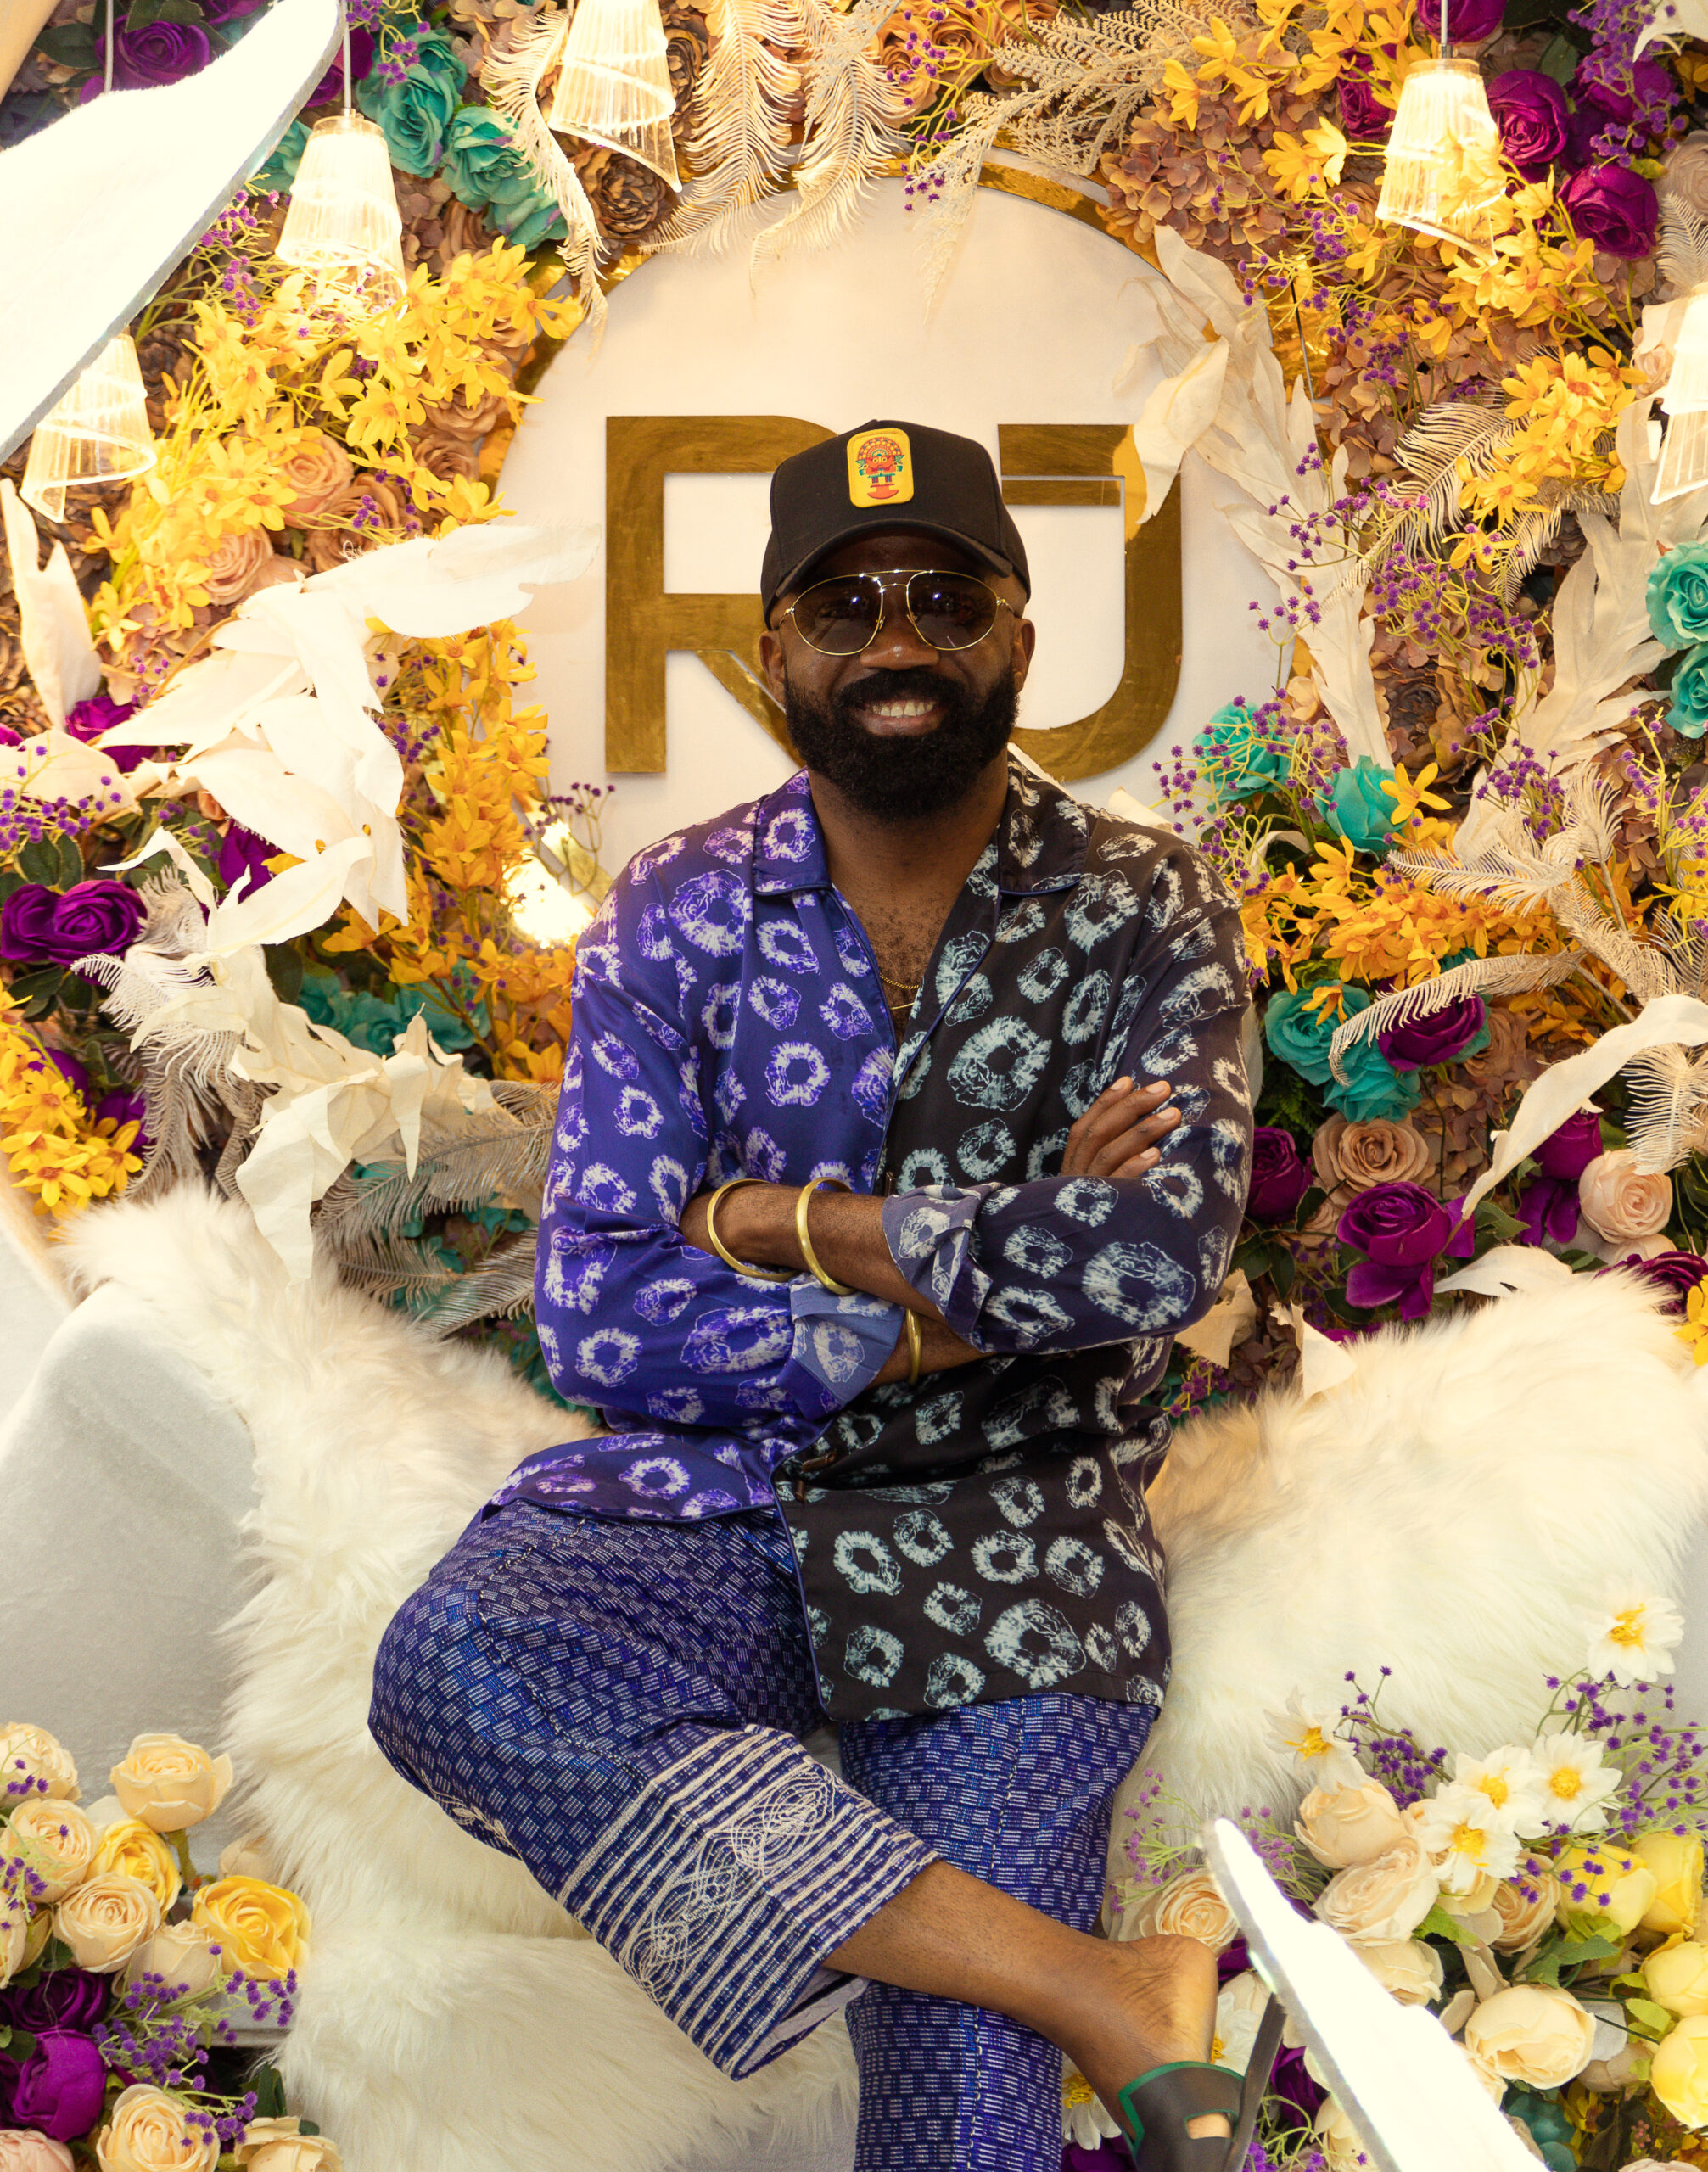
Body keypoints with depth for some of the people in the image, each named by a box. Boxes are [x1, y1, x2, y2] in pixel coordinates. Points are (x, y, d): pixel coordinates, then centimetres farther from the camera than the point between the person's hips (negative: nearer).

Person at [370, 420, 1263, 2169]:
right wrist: (957, 1299, -12)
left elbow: (1158, 1252, -16)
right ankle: (1107, 2004, -30)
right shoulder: (676, 915, 2)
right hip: (708, 1500, 3)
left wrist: (787, 1223, -11)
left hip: (1014, 1534, -2)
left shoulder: (1144, 914, 0)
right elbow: (600, 1321, -5)